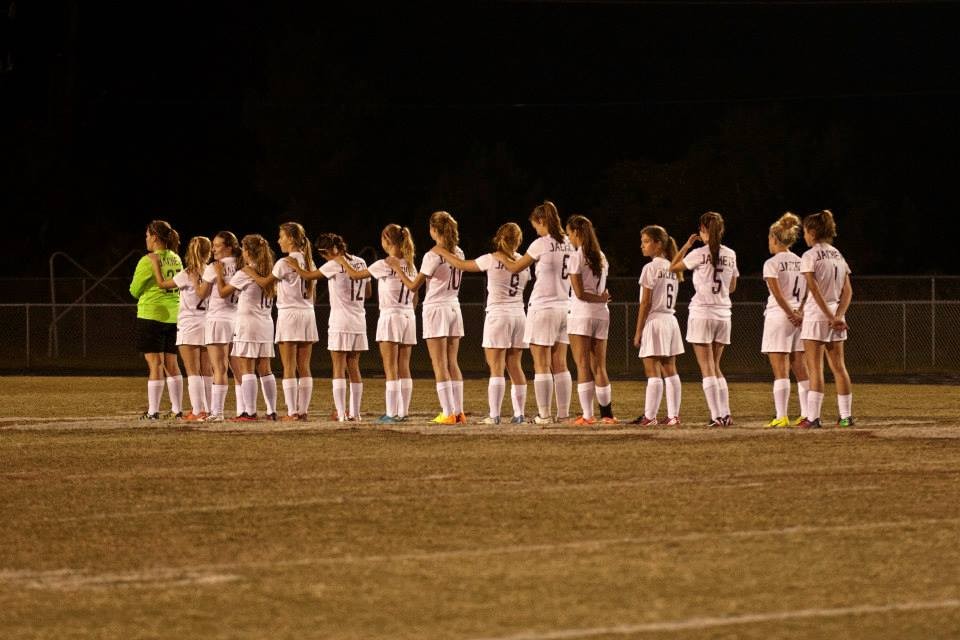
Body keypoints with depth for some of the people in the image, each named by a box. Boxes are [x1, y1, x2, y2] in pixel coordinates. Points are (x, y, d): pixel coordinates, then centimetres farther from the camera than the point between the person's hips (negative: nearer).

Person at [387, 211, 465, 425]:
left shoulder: (433, 255, -14)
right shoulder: (458, 253, 6)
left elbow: (414, 286, -11)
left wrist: (397, 268, 3)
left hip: (436, 309, -6)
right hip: (454, 307, 6)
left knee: (440, 366, -4)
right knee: (452, 364, 11)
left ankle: (448, 413, -7)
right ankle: (458, 412, 8)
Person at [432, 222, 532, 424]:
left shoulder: (491, 260, -7)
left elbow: (461, 265, 1)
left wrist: (442, 252, 14)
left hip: (498, 315, -5)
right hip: (519, 315, 5)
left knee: (496, 368, -6)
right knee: (514, 366, 9)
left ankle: (494, 415, -10)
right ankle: (519, 413, 7)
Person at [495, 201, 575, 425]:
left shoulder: (541, 244, -10)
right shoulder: (569, 244, 7)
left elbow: (515, 267, 3)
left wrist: (502, 257, 21)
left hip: (542, 307, -6)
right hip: (564, 306, 6)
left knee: (541, 365, -3)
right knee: (560, 365, 9)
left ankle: (544, 414, -6)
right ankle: (563, 413, 7)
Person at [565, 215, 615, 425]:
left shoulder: (577, 258, -8)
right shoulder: (601, 257, 13)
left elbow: (579, 293, -11)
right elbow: (602, 291, 11)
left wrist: (601, 298, -1)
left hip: (581, 314, -6)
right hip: (602, 314, 6)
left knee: (583, 366, -5)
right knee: (599, 367, 10)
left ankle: (587, 415, -10)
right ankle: (607, 414, 11)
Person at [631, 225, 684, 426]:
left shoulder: (651, 268, -12)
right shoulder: (672, 268, 12)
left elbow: (646, 303, -13)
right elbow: (673, 301, 13)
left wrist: (638, 331, -9)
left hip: (655, 320, -8)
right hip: (671, 319, 8)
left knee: (653, 372, -6)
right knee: (670, 371, 7)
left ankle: (649, 416, -6)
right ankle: (673, 415, 6)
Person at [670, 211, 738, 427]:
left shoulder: (699, 254, -9)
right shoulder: (730, 255, 5)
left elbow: (673, 267, 4)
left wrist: (687, 245, 12)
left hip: (701, 314, -5)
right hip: (723, 314, 5)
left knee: (707, 368, -2)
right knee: (715, 367, 15)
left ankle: (716, 416, -9)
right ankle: (725, 414, 6)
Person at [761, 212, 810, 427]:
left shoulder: (772, 263, -7)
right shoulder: (801, 263, 11)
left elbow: (778, 294, -15)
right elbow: (808, 294, 5)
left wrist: (791, 314, -10)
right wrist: (799, 314, -3)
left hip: (779, 315, -6)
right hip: (799, 317, 6)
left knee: (780, 370, -6)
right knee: (800, 369, 8)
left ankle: (782, 416, -10)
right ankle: (806, 415, 5)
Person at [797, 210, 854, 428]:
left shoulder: (810, 256, -9)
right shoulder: (838, 255, 12)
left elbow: (814, 289, -18)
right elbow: (848, 291, 6)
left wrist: (830, 317, -18)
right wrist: (838, 315, -4)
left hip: (816, 314, -7)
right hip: (835, 313, 7)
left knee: (814, 368, -5)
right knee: (838, 367, 11)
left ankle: (813, 417, -8)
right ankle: (846, 416, 12)